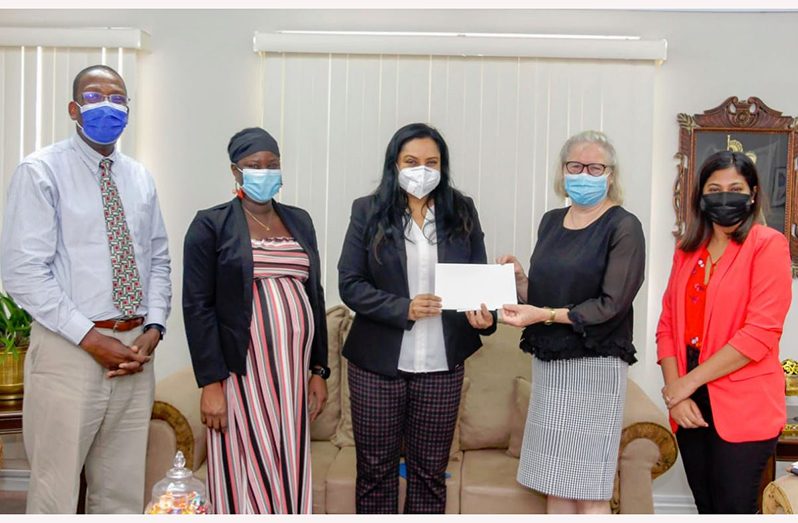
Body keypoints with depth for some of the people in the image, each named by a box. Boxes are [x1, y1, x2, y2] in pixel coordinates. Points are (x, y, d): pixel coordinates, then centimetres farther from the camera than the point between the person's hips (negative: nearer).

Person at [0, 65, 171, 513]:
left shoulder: (140, 178, 13)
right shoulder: (41, 171, -4)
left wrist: (153, 330, -2)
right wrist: (92, 338, -15)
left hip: (135, 349, 5)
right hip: (70, 350, -5)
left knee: (124, 493, 12)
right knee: (56, 493, 2)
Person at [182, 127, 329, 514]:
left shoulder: (299, 221, 13)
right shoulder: (210, 225, -2)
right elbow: (197, 307, -7)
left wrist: (319, 370, 11)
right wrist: (210, 383, -13)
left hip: (292, 372, 5)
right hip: (242, 373, -4)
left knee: (290, 474, 8)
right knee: (247, 477, 1)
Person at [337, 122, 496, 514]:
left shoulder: (462, 212, 4)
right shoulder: (368, 211, -1)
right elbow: (349, 283, -5)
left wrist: (484, 314, -15)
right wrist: (402, 308, -19)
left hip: (441, 366, 2)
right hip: (378, 363, -1)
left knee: (430, 470, 12)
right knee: (375, 469, 11)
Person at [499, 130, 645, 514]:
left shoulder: (623, 227, -6)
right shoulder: (551, 222, 12)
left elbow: (611, 305, -13)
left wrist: (545, 316, -20)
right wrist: (518, 279, -3)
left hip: (594, 367, -6)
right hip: (548, 364, 6)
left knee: (588, 492, -1)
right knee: (554, 484, 9)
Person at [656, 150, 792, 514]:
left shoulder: (767, 244, -7)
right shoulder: (687, 250, 12)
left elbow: (760, 333, -16)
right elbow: (668, 324, 8)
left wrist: (689, 381, -13)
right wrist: (674, 392, -6)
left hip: (742, 408, -5)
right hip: (691, 405, 5)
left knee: (733, 509, 0)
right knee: (706, 507, 14)